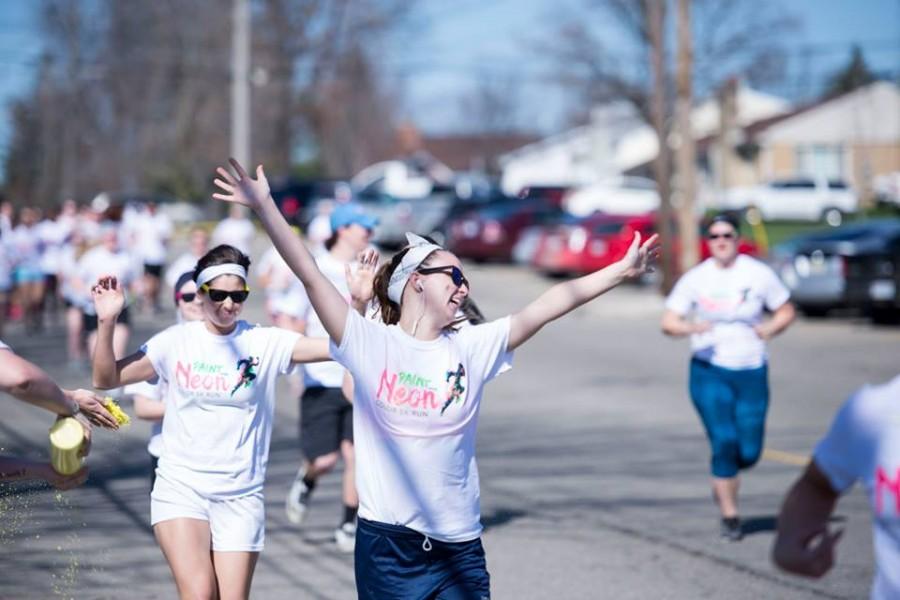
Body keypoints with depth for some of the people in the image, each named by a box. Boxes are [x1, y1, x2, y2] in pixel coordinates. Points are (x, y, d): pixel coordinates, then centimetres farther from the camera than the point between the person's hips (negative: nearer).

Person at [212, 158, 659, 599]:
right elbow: (310, 275, -8)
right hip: (387, 544, -3)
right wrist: (264, 207, -16)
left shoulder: (473, 347, 8)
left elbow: (549, 305, 6)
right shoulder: (370, 343, -1)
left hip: (460, 546, 3)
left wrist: (622, 270, 4)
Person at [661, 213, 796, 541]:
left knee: (749, 452, -1)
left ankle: (723, 482, 34)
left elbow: (786, 311, 10)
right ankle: (729, 514, 2)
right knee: (724, 441, -13)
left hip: (752, 372, 1)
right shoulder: (695, 278, 0)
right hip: (710, 372, -1)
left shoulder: (758, 274, 1)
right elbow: (668, 322, 0)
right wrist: (691, 327, -21)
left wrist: (770, 329, -11)